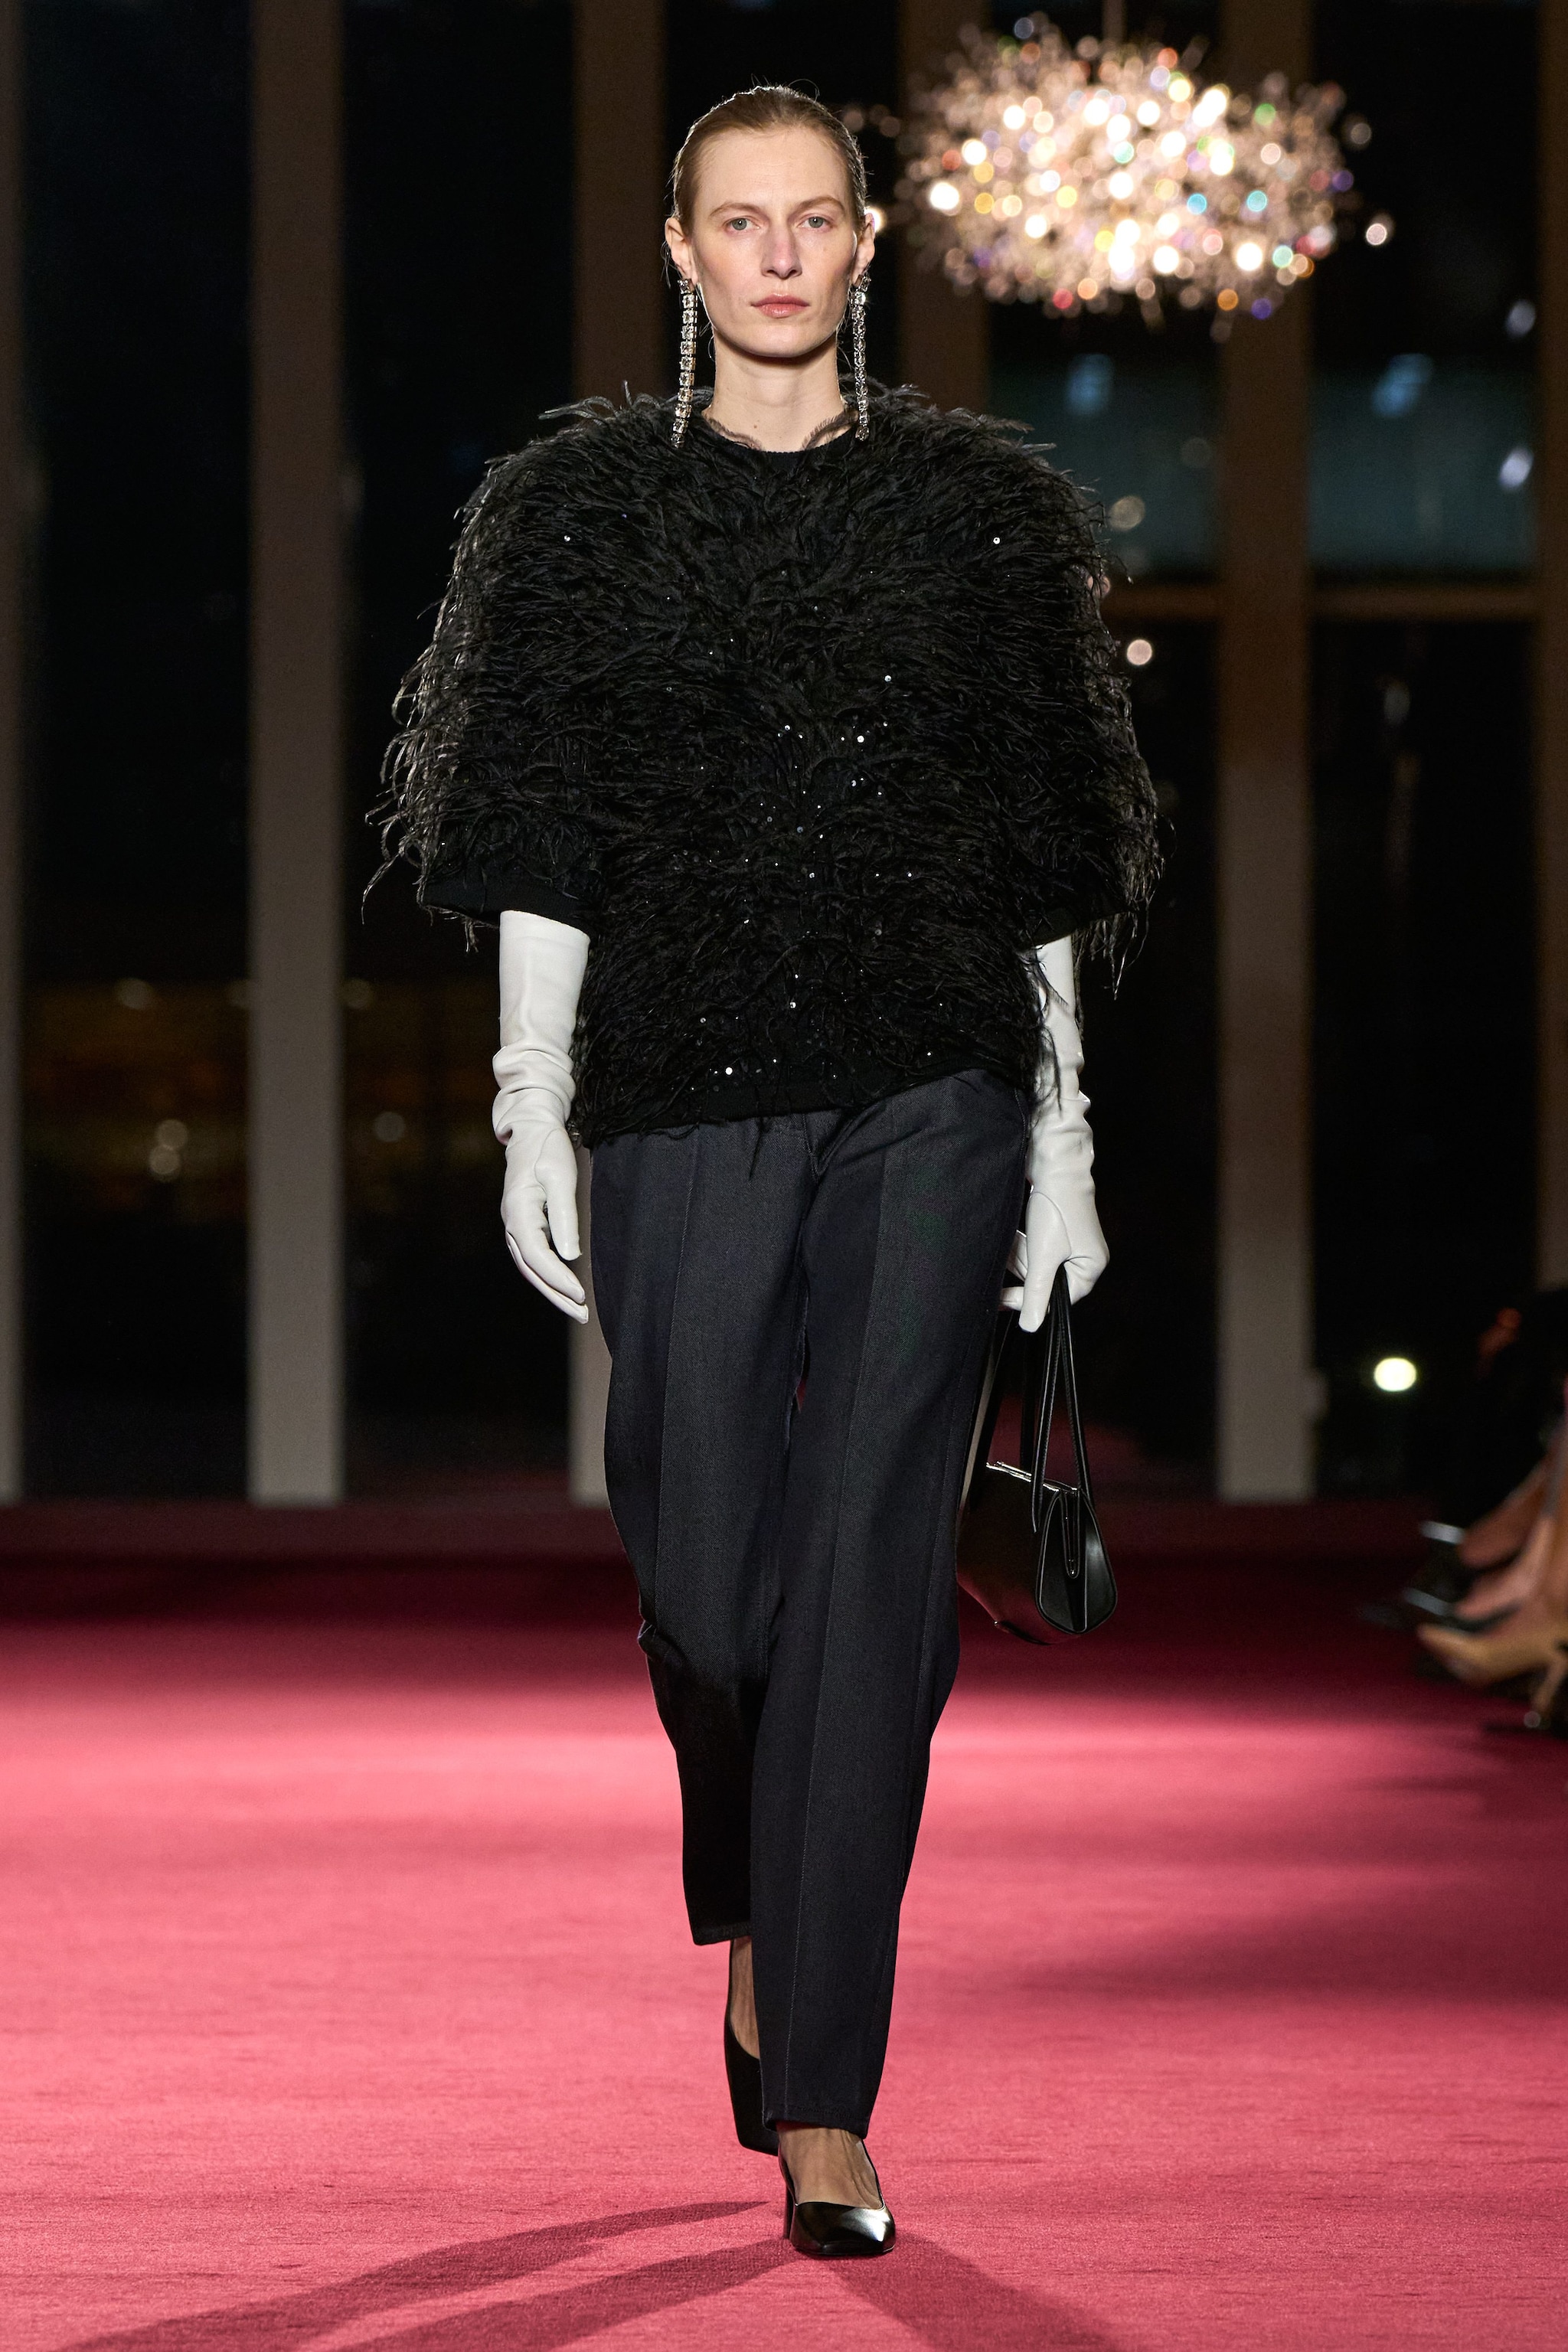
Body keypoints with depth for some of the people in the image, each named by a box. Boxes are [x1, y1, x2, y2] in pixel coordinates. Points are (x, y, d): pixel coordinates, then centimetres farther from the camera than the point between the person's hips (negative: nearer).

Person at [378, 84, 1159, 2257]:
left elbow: (1042, 852, 9)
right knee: (712, 1565, 0)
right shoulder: (589, 503, 7)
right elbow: (541, 843, 5)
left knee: (871, 1564, -6)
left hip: (935, 1093, 0)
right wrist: (533, 1115, -2)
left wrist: (1062, 1137, 5)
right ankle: (753, 1925, 33)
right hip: (686, 1089, 0)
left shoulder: (981, 505, 8)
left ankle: (822, 2105, -2)